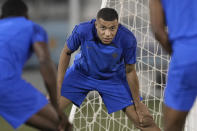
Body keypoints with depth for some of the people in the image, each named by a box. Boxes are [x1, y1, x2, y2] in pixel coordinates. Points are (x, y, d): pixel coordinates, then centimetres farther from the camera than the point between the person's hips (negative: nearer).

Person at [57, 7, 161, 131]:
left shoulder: (128, 39, -31)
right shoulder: (82, 30, -31)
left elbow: (130, 72, -15)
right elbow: (66, 52, -10)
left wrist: (138, 104, -7)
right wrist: (58, 86, -11)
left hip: (114, 79, 0)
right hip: (82, 73, 1)